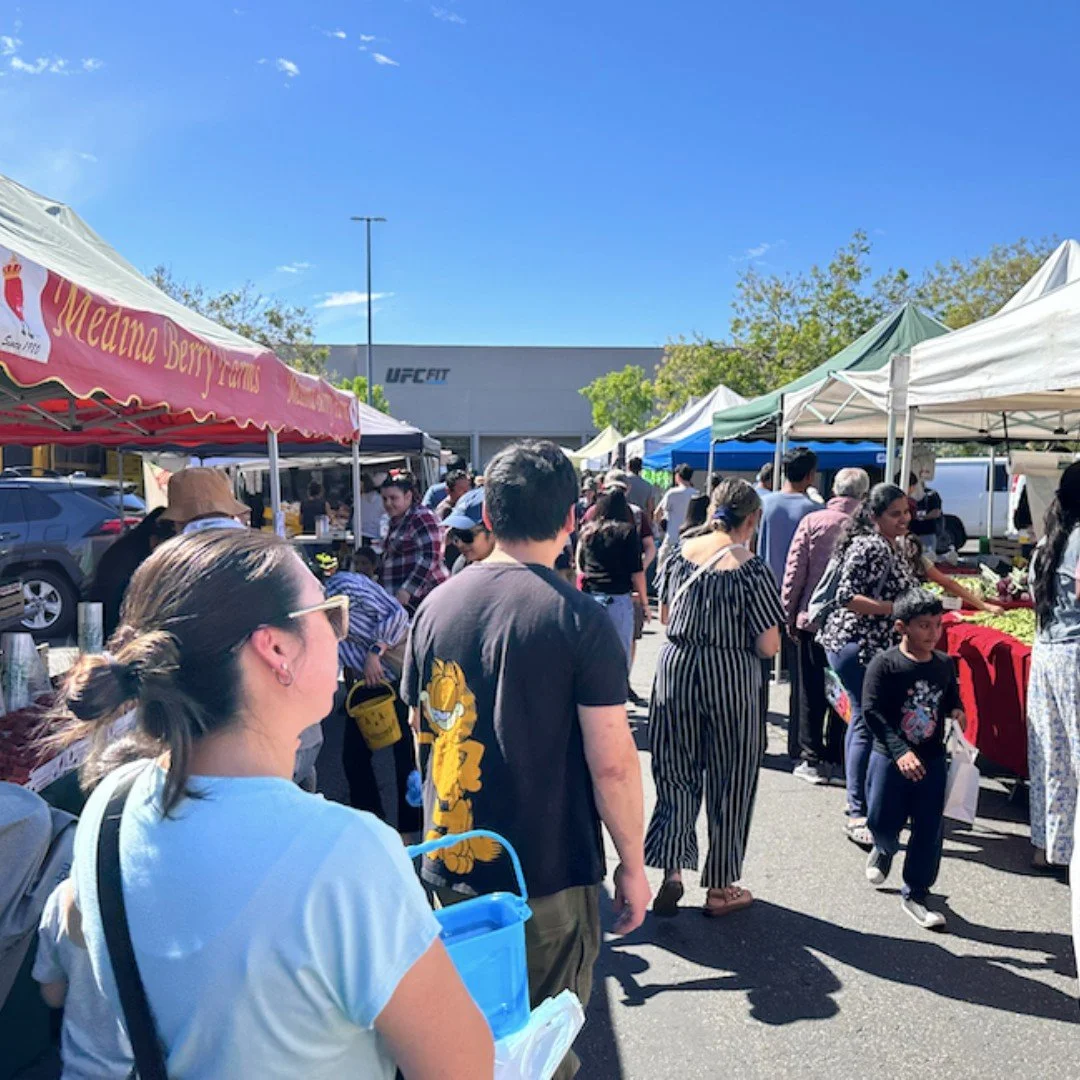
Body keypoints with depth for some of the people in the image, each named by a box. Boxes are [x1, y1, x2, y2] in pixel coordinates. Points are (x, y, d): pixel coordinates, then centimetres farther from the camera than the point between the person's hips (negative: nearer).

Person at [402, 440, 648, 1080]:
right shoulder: (579, 619, -19)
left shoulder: (437, 605, -3)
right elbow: (611, 763, -17)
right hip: (550, 871, -4)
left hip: (451, 864, 5)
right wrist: (632, 864, -3)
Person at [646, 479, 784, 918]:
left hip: (676, 668, 4)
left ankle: (672, 870, 10)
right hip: (730, 678, -3)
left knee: (676, 773, 16)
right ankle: (720, 888, 24)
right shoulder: (751, 570, -14)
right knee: (729, 782, 11)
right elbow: (768, 647, -13)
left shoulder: (680, 554, -1)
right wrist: (736, 632, 7)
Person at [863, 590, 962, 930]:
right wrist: (900, 752, -26)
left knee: (928, 830, 7)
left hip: (932, 760, 4)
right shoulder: (884, 664, -16)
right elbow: (871, 711, -19)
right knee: (883, 821, 9)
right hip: (889, 758, -3)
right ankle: (884, 851, 46)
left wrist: (956, 711, -6)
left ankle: (915, 894, 24)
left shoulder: (944, 665, 0)